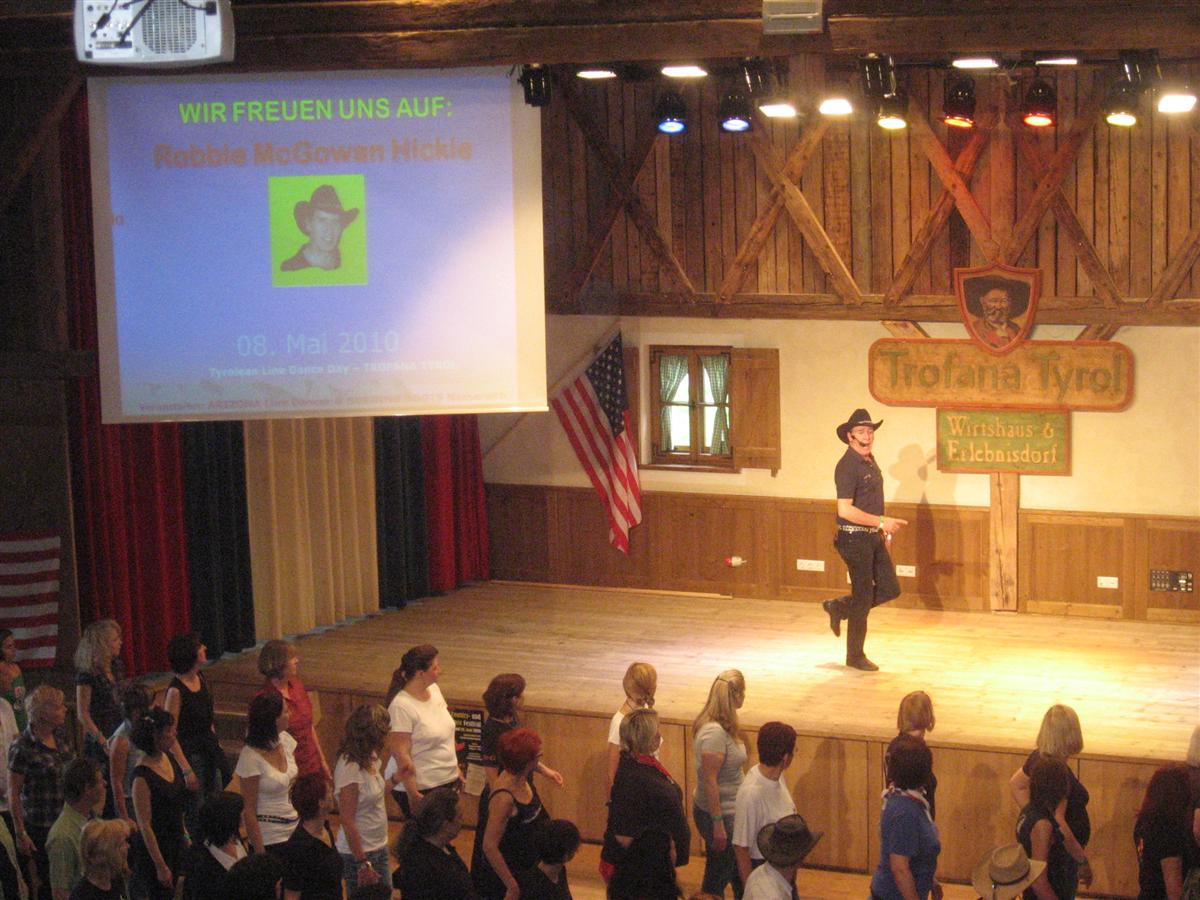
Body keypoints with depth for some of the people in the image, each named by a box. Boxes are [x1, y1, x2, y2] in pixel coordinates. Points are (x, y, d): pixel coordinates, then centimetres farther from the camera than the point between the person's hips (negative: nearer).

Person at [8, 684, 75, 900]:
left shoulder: (59, 736, 2)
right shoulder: (22, 748, -19)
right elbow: (14, 793, -15)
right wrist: (20, 834, -14)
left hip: (66, 819, 6)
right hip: (40, 827, -6)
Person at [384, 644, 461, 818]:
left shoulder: (434, 689, 2)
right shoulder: (402, 706, -22)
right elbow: (401, 754, -21)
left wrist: (455, 768, 17)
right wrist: (413, 795, -20)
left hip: (446, 780, 8)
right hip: (420, 787, -7)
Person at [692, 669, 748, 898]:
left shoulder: (722, 727, 3)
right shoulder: (714, 732, -27)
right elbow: (709, 781, -26)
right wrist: (718, 824, -23)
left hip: (729, 811, 9)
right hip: (717, 813, -9)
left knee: (739, 871, 22)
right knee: (717, 878, 6)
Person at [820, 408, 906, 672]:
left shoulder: (870, 462, 11)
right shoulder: (847, 466, -18)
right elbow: (845, 510, -24)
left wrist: (883, 529, 16)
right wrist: (880, 522, -21)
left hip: (873, 537, 9)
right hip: (854, 538, -9)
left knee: (890, 589, 9)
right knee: (863, 597, -1)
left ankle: (839, 607, 25)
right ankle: (855, 657, 12)